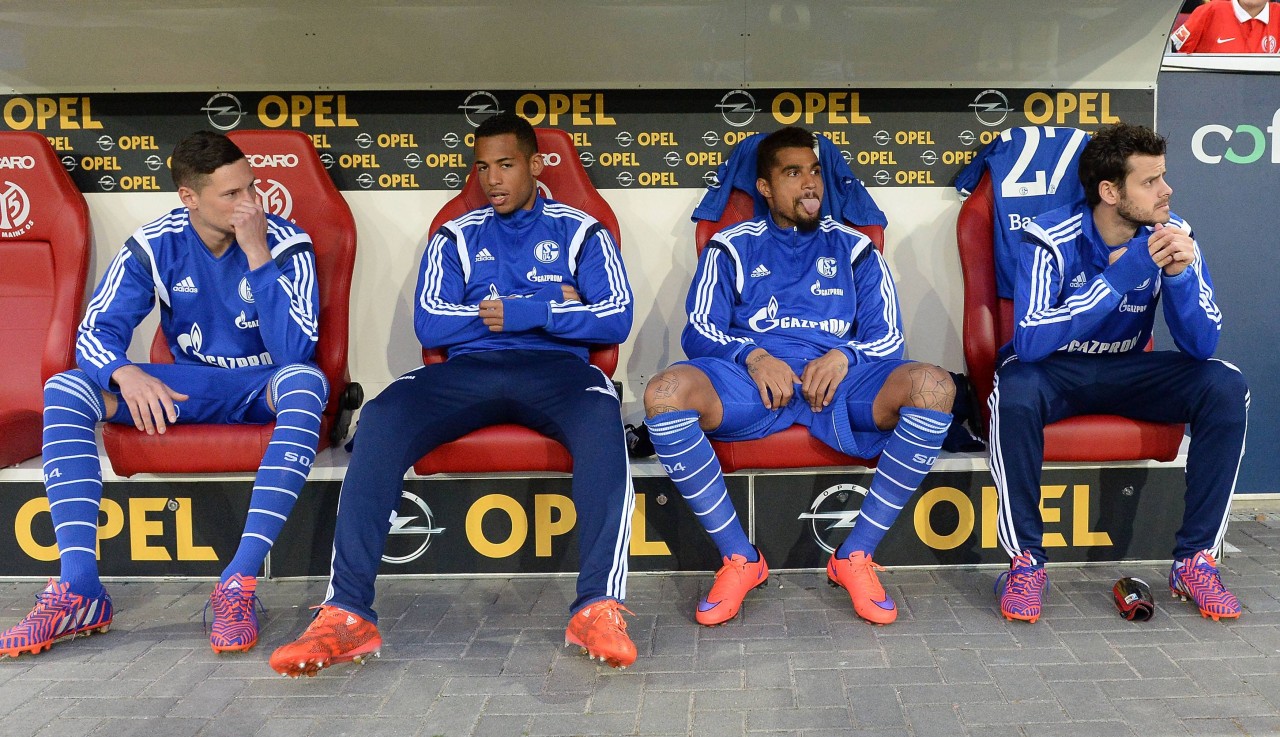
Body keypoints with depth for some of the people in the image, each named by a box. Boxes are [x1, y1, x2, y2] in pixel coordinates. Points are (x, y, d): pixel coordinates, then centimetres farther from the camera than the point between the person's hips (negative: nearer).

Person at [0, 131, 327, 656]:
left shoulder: (285, 244, -13)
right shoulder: (156, 245, -4)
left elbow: (295, 349, -23)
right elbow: (96, 332, -6)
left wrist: (256, 255, -28)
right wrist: (126, 373, -30)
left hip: (265, 387, -3)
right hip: (190, 386, 3)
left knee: (305, 380, -39)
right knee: (64, 390, -18)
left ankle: (240, 582, -40)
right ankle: (79, 592, -25)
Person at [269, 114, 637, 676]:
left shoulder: (580, 231, 17)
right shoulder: (457, 236, 21)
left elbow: (616, 318, 3)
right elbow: (429, 324, 4)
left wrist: (521, 311, -7)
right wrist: (549, 305, 1)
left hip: (555, 368, -1)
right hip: (467, 370, 2)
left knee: (602, 419, -38)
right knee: (379, 419, -28)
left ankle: (598, 608, -41)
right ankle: (347, 613, -30)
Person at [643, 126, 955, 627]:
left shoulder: (854, 249, 22)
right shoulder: (734, 246, 19)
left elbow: (887, 338, 14)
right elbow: (698, 331, 9)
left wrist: (844, 357, -9)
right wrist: (751, 356, -12)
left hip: (838, 380, 1)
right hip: (753, 379, -1)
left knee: (933, 387, -30)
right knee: (665, 393, -32)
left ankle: (856, 556, -15)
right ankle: (739, 558, -15)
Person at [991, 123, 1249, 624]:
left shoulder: (1172, 236, -9)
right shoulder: (1052, 240, -20)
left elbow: (1201, 345, -10)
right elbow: (1029, 342, -33)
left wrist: (1179, 274, -28)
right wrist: (1118, 276, -33)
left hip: (1124, 371, 4)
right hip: (1052, 371, -4)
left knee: (1225, 387, -20)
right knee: (1015, 390, -38)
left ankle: (1195, 560, -10)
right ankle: (1026, 559, -21)